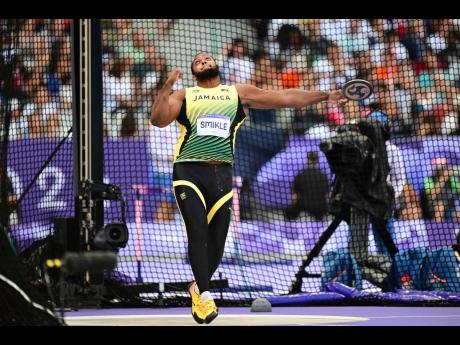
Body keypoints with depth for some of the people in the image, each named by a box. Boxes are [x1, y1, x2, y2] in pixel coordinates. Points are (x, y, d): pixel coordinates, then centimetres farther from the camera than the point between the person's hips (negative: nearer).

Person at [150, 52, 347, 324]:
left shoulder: (239, 93, 16)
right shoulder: (184, 96, 12)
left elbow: (285, 97, 13)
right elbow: (158, 120, -4)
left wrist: (324, 96, 9)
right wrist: (167, 86, -14)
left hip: (221, 173, 2)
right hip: (189, 171, -2)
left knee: (217, 240, 3)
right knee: (197, 233, -17)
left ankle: (198, 287, 27)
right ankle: (205, 295, -10)